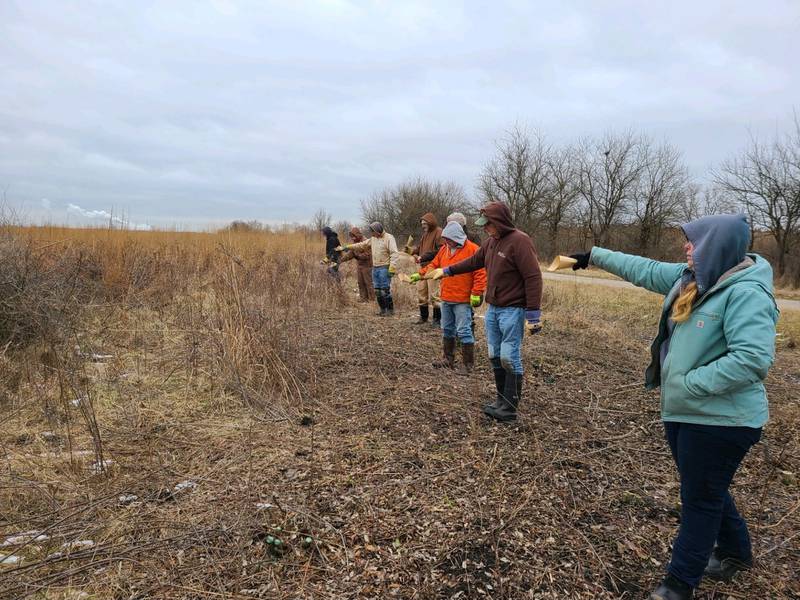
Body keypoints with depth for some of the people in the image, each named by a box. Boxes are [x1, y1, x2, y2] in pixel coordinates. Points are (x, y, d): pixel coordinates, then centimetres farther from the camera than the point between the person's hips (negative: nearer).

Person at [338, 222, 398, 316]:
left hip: (384, 268, -8)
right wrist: (345, 247, 20)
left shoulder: (389, 238, -9)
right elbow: (361, 245, 22)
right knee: (377, 291, 8)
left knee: (385, 290, -9)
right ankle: (383, 310, 17)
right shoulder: (373, 239, 15)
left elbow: (394, 254, -15)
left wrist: (391, 269, -21)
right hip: (375, 268, 8)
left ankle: (390, 310, 2)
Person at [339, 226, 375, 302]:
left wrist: (357, 255, -18)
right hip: (359, 265, 8)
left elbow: (367, 255, -22)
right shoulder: (354, 242, 6)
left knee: (368, 282, -2)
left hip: (366, 265, -8)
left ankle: (372, 298, 6)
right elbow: (350, 253, 6)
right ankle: (363, 297, 21)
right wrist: (342, 259, -5)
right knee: (360, 282, 12)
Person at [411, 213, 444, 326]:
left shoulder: (439, 233, -10)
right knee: (421, 291, 12)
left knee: (434, 294, -5)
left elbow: (440, 251, -19)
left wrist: (423, 257, -18)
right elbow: (420, 247, 25)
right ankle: (423, 316, 24)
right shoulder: (425, 233, 19)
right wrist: (413, 251, 3)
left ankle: (437, 319, 6)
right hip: (423, 267, 9)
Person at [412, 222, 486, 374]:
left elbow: (480, 273, -14)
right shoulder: (444, 249, 11)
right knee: (447, 329, 16)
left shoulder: (472, 249, -11)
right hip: (446, 299, 7)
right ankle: (448, 359, 29)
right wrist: (420, 275, 3)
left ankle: (468, 364, 5)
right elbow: (433, 266, 16)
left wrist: (476, 293, -17)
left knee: (464, 331, -5)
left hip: (462, 300, -7)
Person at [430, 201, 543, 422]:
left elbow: (533, 278, -20)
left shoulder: (519, 241, -17)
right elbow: (474, 261, 25)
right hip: (493, 309, 8)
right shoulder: (492, 241, 9)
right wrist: (447, 270, 29)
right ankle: (502, 400, 22)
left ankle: (509, 408, 3)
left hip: (512, 311, -8)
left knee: (510, 358, -6)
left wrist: (533, 314, -21)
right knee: (495, 357, 11)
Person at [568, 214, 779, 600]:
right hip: (682, 410, 9)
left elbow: (753, 359, -31)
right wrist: (595, 256, 21)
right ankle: (735, 551, 47)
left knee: (699, 499, 5)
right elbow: (645, 270, 16)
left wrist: (689, 383, -26)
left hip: (720, 419, -9)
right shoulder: (692, 277, 5)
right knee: (705, 492, 24)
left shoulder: (746, 293, -23)